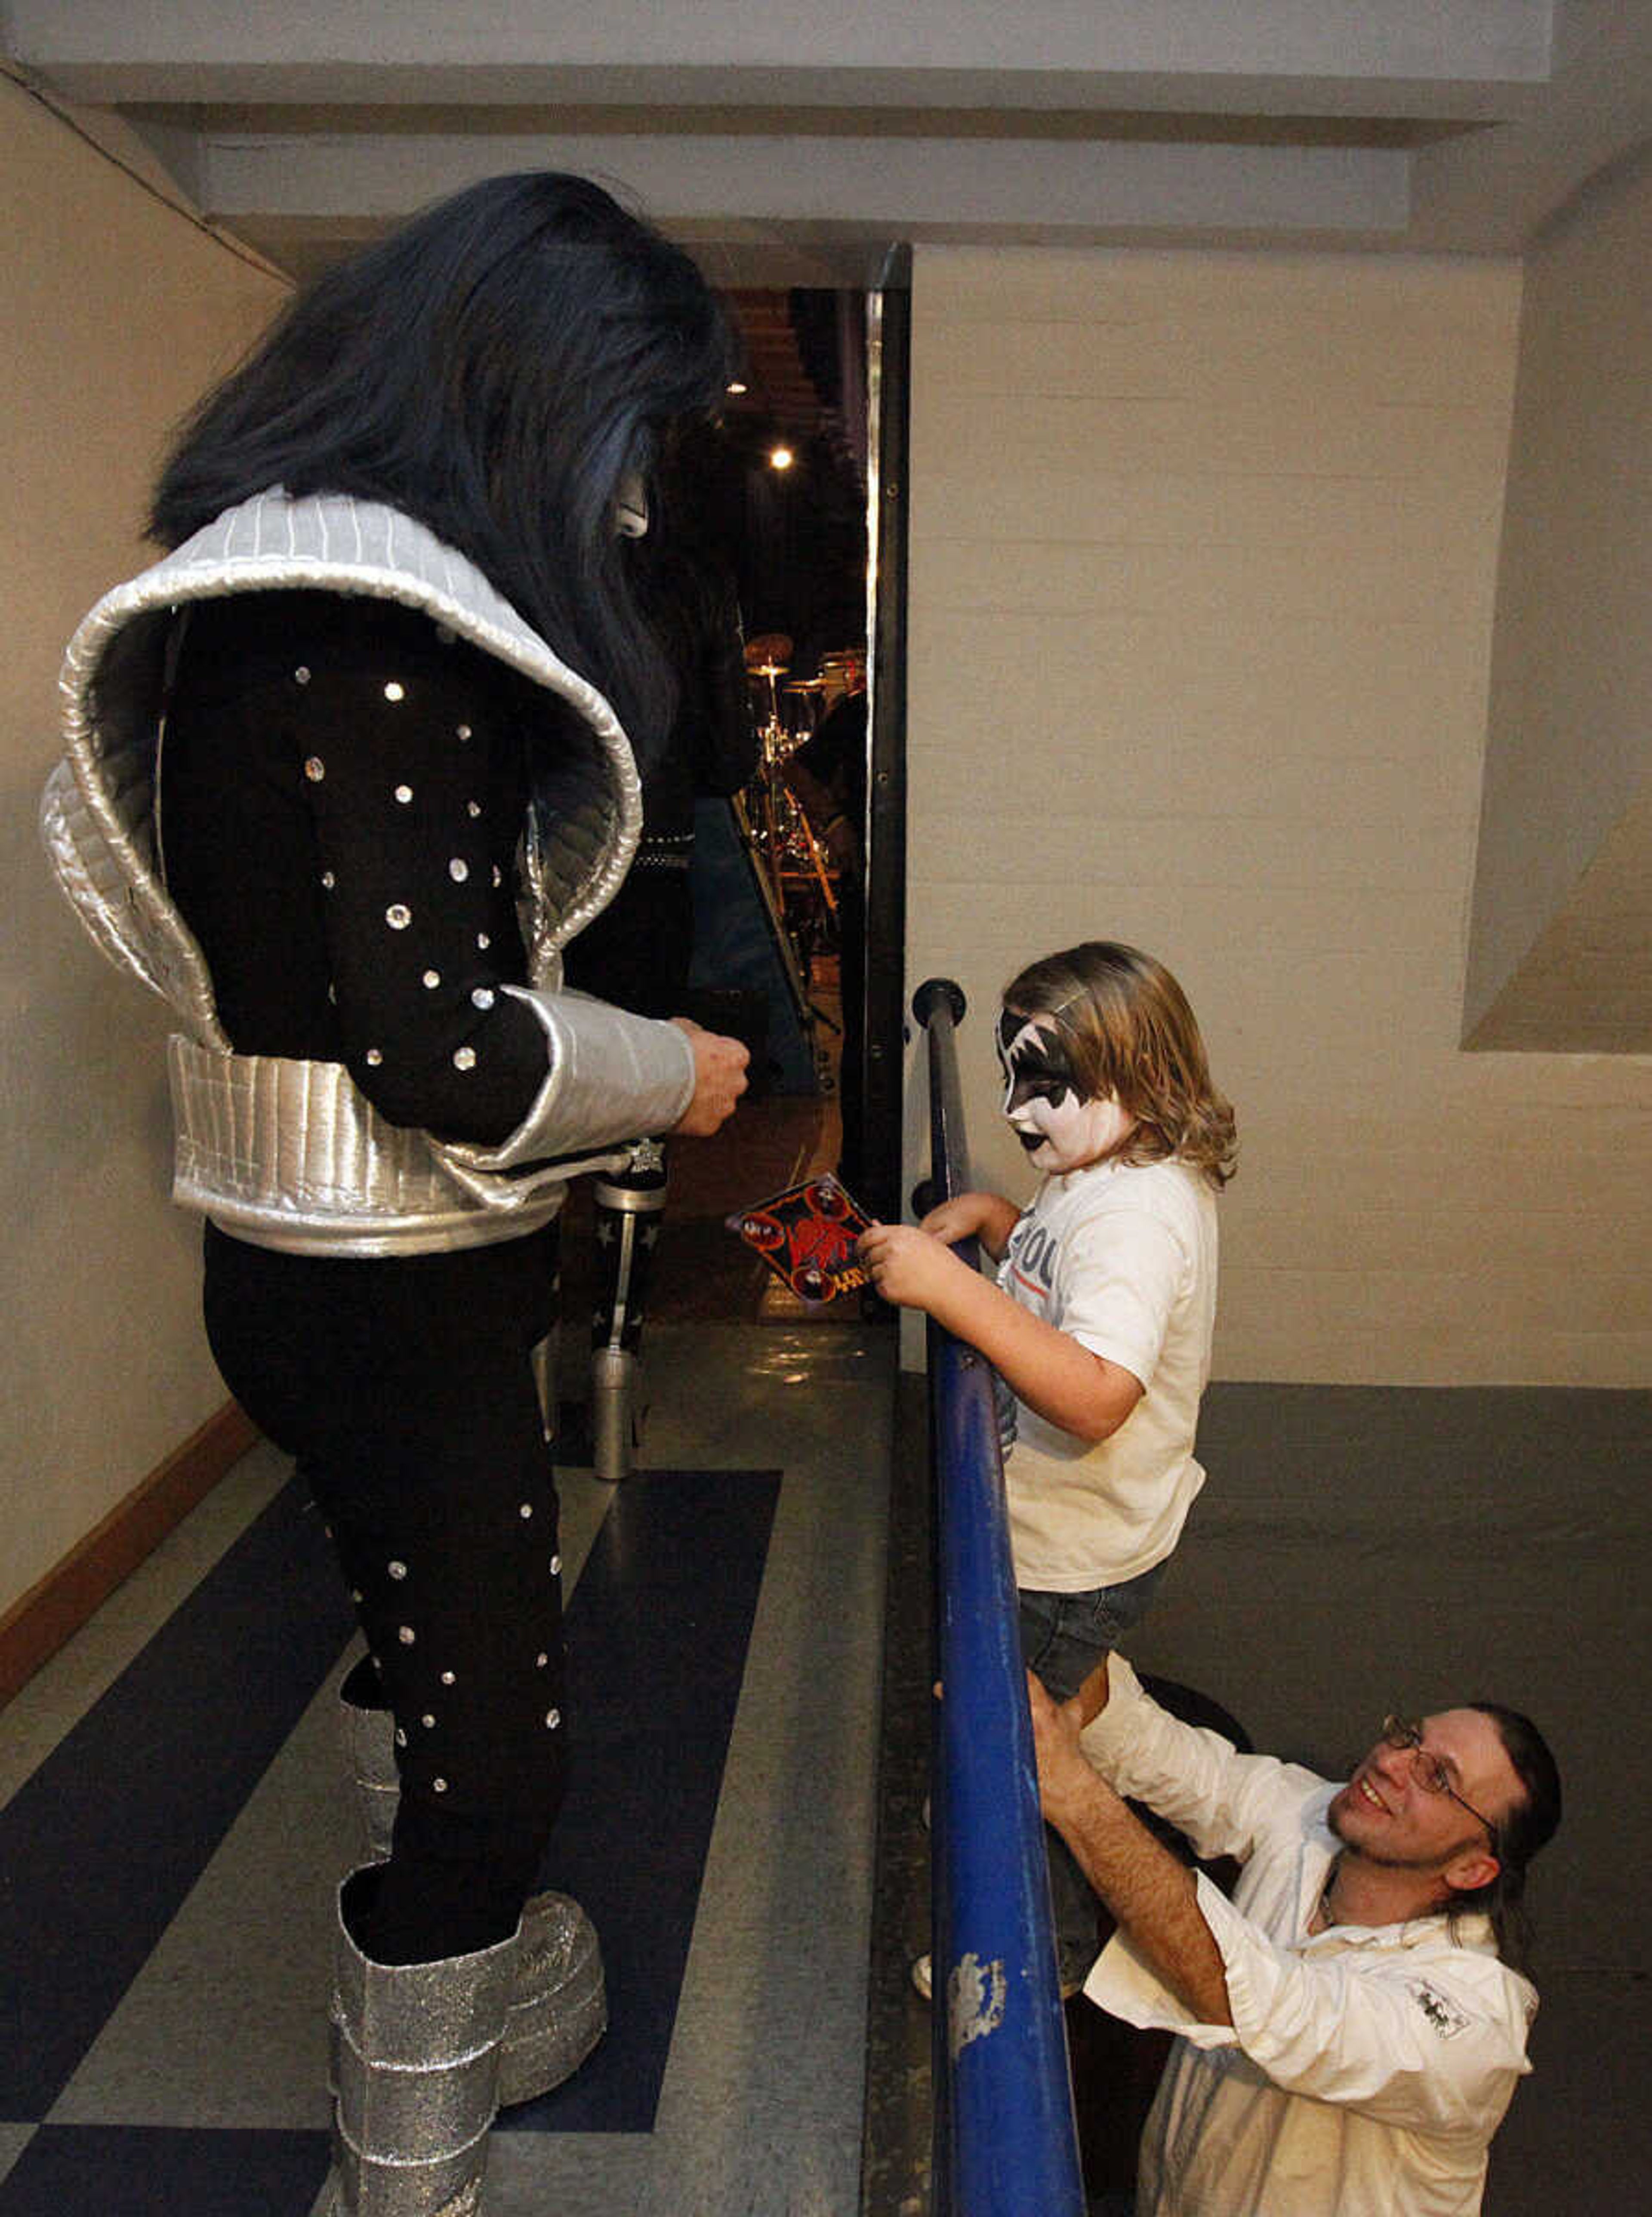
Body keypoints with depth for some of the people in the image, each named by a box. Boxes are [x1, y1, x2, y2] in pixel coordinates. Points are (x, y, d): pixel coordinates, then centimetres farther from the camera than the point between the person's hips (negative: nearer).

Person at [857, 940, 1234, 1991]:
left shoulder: (1139, 1212, -30)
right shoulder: (1119, 1172, 2)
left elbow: (1093, 1397, -42)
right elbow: (1058, 1288, 19)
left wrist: (950, 1286, -43)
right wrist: (993, 1216, 2)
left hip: (1076, 1560, -10)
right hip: (1077, 1534, 10)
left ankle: (1052, 1955, 35)